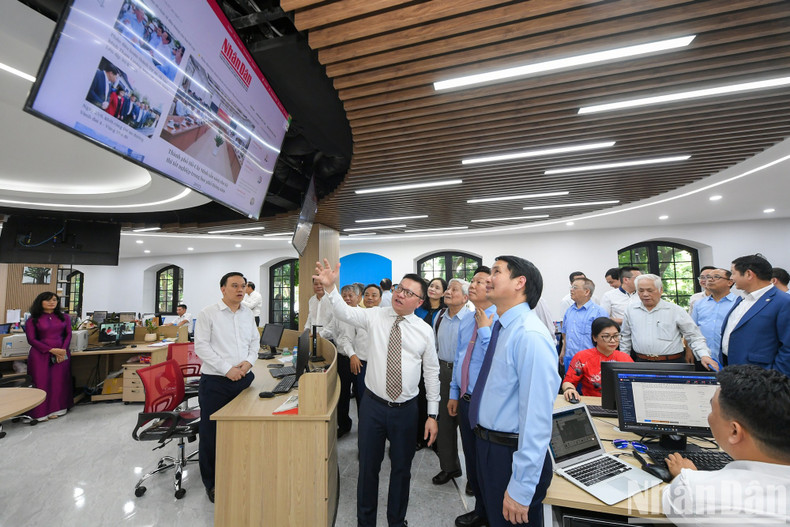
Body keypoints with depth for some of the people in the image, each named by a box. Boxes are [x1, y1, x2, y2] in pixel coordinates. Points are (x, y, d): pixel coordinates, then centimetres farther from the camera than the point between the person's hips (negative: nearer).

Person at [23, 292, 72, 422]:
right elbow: (31, 340, -4)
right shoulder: (33, 320, 2)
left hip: (62, 353, 2)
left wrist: (63, 350, -10)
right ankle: (40, 412, 7)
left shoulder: (64, 318, 10)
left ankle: (56, 409, 10)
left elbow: (68, 335, 7)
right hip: (41, 354, -2)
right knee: (41, 382, -2)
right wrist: (52, 350, -14)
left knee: (60, 382, 1)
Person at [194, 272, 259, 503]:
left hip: (244, 379, 5)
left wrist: (249, 361, -7)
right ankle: (212, 483, 28)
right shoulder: (208, 313, -7)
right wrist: (227, 369, -18)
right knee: (211, 433, 8)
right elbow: (201, 346, -11)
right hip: (215, 382, -4)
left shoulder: (248, 313, 8)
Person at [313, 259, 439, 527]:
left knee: (402, 468, 18)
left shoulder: (425, 331, -5)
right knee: (368, 467, 16)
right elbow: (344, 312, -18)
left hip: (407, 409, 1)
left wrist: (432, 415, 1)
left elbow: (431, 372, -1)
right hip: (373, 405, 0)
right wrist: (330, 287, -37)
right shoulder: (374, 316, -5)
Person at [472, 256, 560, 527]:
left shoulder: (531, 336, -27)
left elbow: (537, 418, -27)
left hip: (512, 455, -8)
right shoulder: (500, 328, 1)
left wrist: (521, 489, -23)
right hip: (487, 445, 8)